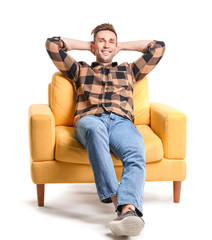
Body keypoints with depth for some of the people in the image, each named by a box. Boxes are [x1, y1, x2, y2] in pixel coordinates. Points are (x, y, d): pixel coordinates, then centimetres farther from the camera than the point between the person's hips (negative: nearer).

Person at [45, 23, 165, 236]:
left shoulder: (128, 71, 38)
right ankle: (116, 200, -51)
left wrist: (123, 46, 42)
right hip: (89, 119, -1)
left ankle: (128, 209, -62)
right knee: (95, 129, -43)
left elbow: (158, 47, 36)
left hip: (121, 121, 1)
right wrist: (86, 45, 39)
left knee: (136, 154, -37)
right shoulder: (80, 70, 35)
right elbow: (52, 44, 29)